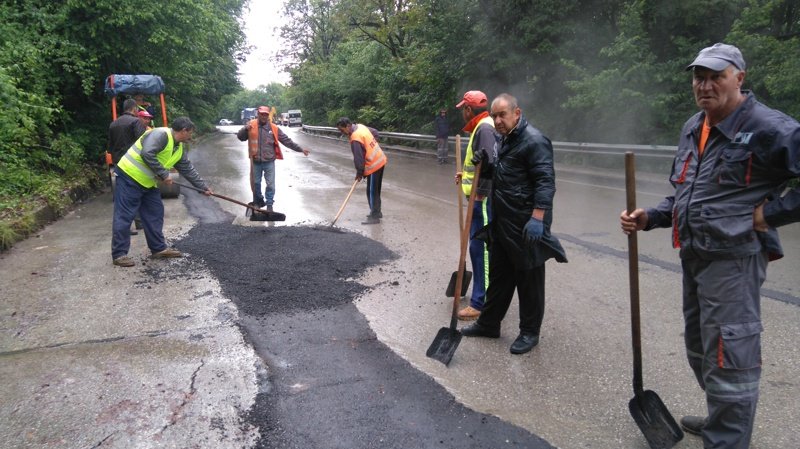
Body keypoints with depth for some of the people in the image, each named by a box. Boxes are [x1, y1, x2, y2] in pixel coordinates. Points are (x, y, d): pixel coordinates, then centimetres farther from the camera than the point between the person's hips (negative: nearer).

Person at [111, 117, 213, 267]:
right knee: (124, 216, -5)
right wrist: (164, 175, -23)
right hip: (129, 176, -10)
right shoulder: (160, 134, -19)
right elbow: (147, 154, -30)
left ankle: (159, 248, 20)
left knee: (155, 213, 11)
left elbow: (188, 169, 18)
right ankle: (119, 254, -1)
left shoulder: (179, 148, 10)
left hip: (147, 182, 10)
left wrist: (203, 187, 19)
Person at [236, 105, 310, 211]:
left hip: (269, 162, -1)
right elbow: (240, 137, -1)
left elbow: (287, 141, 1)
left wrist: (300, 149, -2)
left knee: (270, 184, 1)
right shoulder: (251, 125, -1)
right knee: (256, 183, 14)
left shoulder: (273, 128, -2)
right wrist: (245, 129, -22)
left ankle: (269, 205, 14)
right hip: (256, 162, 1)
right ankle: (258, 202, 32)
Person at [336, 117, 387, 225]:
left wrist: (359, 173, -9)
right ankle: (377, 212, 28)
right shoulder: (361, 126, 3)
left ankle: (374, 217, 1)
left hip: (373, 165, -10)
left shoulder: (355, 139, -23)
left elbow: (359, 157, -20)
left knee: (371, 192, -3)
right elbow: (376, 133, 18)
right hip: (380, 160, 10)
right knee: (376, 189, 18)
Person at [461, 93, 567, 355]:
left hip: (525, 225, -9)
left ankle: (530, 332, 17)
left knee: (529, 279, 4)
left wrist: (537, 218, -29)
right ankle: (488, 323, 29)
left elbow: (545, 182, -22)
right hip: (502, 223, 9)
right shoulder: (505, 140, 15)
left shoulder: (534, 141, -15)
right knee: (498, 274, 17)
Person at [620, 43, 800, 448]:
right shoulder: (692, 129, 11)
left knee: (728, 362, -3)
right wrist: (649, 218, 6)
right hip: (694, 256, 9)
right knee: (700, 351, 23)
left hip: (733, 259, -9)